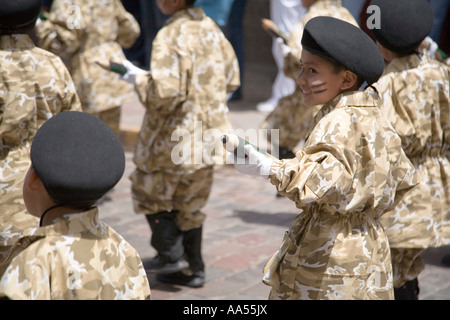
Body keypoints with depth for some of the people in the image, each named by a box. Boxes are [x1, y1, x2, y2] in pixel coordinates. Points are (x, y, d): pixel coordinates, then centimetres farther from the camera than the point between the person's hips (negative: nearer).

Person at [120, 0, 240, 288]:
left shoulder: (171, 37, -20)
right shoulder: (212, 29, 5)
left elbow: (164, 93, -27)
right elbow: (231, 80, 13)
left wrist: (140, 79, -10)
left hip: (176, 134, -7)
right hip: (209, 132, 7)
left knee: (149, 191, 15)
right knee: (190, 204, 17)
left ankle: (170, 254, 11)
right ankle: (194, 269, 22)